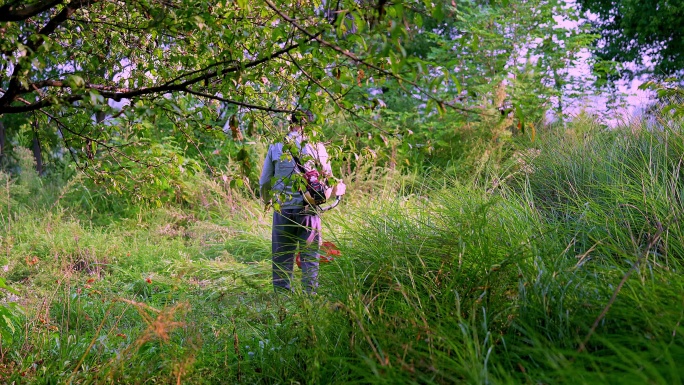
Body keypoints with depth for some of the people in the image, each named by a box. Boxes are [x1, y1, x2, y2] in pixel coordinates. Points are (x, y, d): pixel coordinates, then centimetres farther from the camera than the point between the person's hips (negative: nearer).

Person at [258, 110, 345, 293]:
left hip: (282, 209, 1)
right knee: (309, 255, 6)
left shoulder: (276, 146, 4)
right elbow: (328, 177, 8)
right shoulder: (316, 146, 0)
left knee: (282, 257, 8)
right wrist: (338, 188, 29)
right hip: (308, 209, -1)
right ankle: (310, 293, 5)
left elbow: (264, 183, 9)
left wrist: (267, 201, 27)